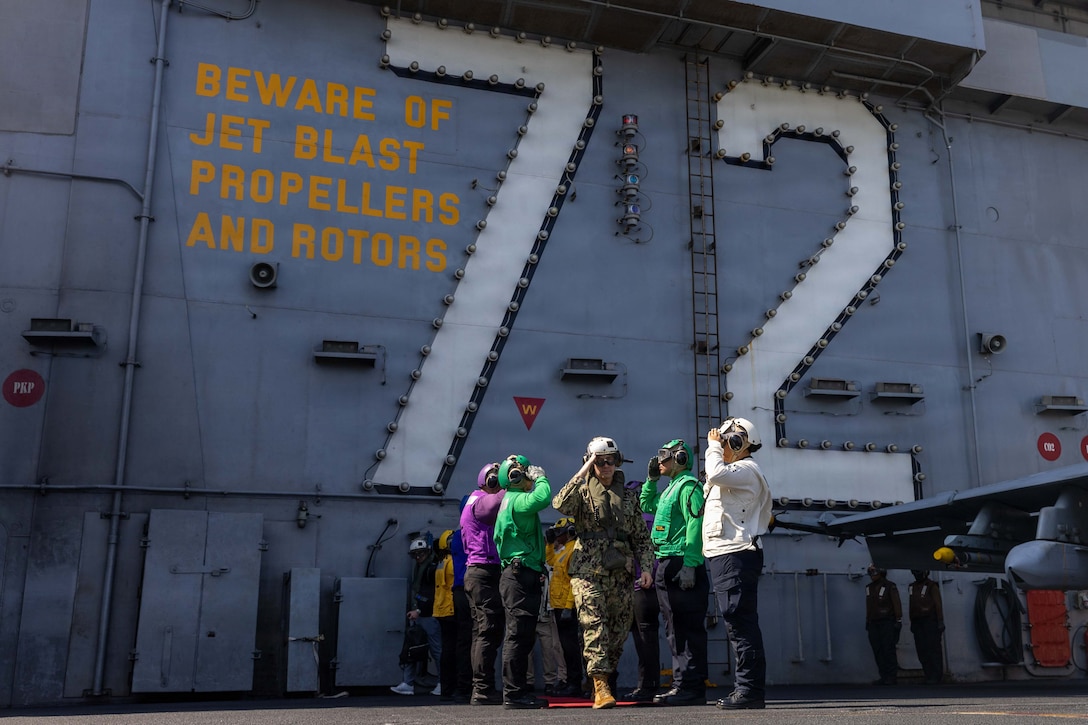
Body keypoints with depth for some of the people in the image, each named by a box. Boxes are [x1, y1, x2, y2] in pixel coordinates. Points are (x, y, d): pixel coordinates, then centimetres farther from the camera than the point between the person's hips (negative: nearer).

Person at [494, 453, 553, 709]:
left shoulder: (512, 499, 21)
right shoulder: (517, 500, -11)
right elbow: (542, 498, -29)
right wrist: (540, 477, -12)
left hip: (522, 575, 11)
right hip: (520, 575, -11)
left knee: (523, 636, 13)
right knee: (518, 635, -9)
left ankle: (519, 691, 19)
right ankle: (513, 694, -8)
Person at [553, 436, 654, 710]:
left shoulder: (628, 497, 15)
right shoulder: (583, 492, 5)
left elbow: (642, 537, 16)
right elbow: (560, 504, -19)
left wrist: (646, 567, 4)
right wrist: (583, 472, -17)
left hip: (620, 573, 4)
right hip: (588, 571, -4)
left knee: (619, 631, 6)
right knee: (595, 627, -14)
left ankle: (606, 682, 20)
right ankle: (600, 686, -17)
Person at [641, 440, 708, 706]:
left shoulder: (688, 485, -8)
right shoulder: (670, 488, 21)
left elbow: (695, 525, -18)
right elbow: (646, 505, 38)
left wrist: (689, 565, -24)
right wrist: (651, 479, 25)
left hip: (681, 565, -10)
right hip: (666, 565, 10)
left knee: (687, 628, -8)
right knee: (674, 629, 12)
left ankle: (692, 688, -7)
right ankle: (682, 683, 17)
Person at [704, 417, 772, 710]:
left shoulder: (747, 470, -7)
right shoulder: (733, 473, 25)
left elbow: (716, 473, -23)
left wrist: (713, 446, -10)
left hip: (736, 556, -10)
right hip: (723, 555, 10)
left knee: (741, 624, -12)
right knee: (738, 624, 11)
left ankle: (750, 690, -11)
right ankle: (745, 688, 15)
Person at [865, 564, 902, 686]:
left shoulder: (890, 586, -5)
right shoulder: (869, 587, 13)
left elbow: (897, 604, -7)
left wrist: (898, 620, -12)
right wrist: (867, 621, 18)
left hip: (887, 622, -6)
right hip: (874, 623, 6)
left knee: (888, 650, -7)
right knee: (877, 651, 4)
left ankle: (892, 677, -1)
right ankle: (884, 677, 9)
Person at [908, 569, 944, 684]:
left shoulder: (932, 586, -4)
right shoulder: (912, 587, 16)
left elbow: (938, 605, -8)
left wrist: (940, 622, -13)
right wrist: (912, 622, 17)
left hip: (930, 622, -7)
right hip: (917, 622, 7)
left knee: (933, 649, -7)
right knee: (921, 650, 5)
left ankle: (936, 676, -4)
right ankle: (929, 674, 11)